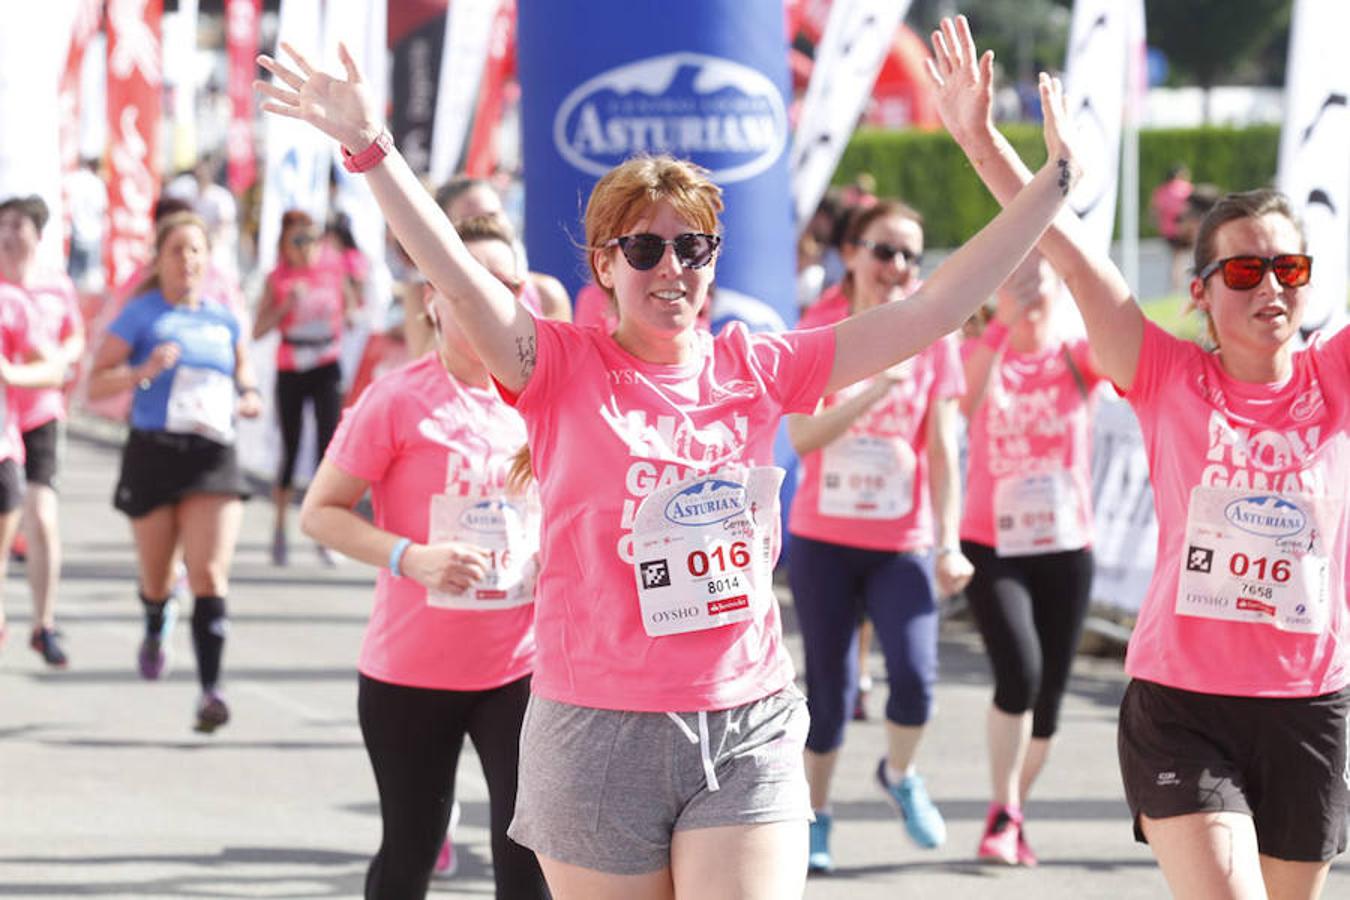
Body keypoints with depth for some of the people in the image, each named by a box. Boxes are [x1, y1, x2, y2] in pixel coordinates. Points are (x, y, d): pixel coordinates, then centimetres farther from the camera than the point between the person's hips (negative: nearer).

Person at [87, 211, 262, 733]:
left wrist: (249, 396, 3)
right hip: (153, 454, -1)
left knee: (210, 574, -13)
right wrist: (143, 372, -21)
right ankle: (156, 631, 47)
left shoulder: (223, 318, 10)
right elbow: (95, 384, -4)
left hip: (213, 459, 1)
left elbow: (241, 367, 26)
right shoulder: (142, 314, -1)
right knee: (157, 576, 11)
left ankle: (210, 690, -15)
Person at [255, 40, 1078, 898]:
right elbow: (458, 276, -18)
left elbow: (928, 312, 5)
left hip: (748, 736, 2)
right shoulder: (565, 369, -3)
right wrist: (372, 147, -31)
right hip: (601, 735, -2)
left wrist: (1053, 183, 4)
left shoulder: (756, 371, 6)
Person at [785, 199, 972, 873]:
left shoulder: (931, 337, 0)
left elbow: (942, 451, 1)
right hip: (823, 540, 0)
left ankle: (899, 775, 13)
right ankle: (815, 815, 23)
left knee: (914, 677, -17)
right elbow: (802, 437, -12)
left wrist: (948, 545, -5)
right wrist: (878, 384, -22)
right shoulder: (818, 331, -2)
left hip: (901, 543, 0)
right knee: (829, 689, 4)